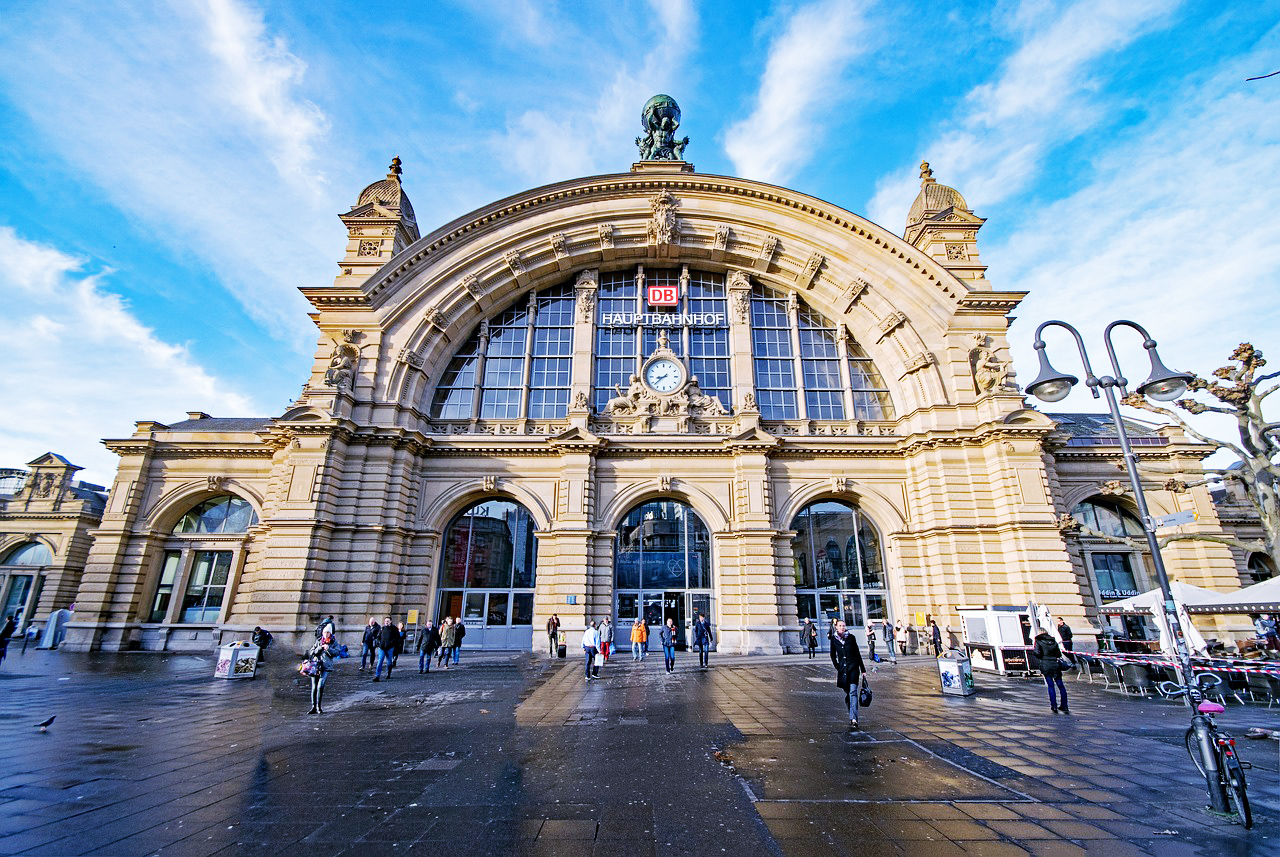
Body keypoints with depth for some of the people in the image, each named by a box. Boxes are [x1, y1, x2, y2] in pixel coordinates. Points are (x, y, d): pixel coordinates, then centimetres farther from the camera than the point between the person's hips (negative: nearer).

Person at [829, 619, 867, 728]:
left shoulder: (851, 637, 1)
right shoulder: (834, 639, 2)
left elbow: (857, 653, 8)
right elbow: (833, 655, 10)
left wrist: (863, 669, 9)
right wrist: (837, 667, 1)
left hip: (853, 667, -2)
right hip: (842, 669, 2)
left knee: (853, 692, -12)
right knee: (847, 693, 8)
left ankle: (854, 719, -16)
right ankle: (852, 717, 24)